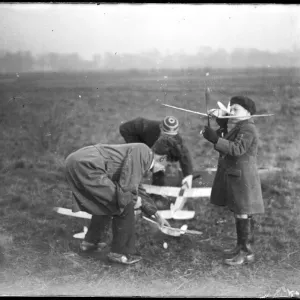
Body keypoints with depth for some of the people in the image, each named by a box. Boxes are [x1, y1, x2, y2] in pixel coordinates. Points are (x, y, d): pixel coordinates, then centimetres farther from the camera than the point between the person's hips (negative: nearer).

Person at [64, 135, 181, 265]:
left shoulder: (138, 152, 23)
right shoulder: (142, 151, -7)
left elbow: (137, 189, 37)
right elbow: (127, 186, -15)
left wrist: (157, 216, 45)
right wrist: (134, 199, 7)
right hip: (86, 166, -11)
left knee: (106, 202, 28)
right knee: (125, 204, -4)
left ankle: (91, 241, 41)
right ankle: (121, 252, 8)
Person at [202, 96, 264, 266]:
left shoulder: (248, 128, -15)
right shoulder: (238, 128, 17)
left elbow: (237, 149, -28)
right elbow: (226, 146, 14)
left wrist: (216, 139, -33)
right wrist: (222, 128, 6)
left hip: (243, 179, -10)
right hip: (233, 177, 10)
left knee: (244, 215, -4)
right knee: (239, 214, 17)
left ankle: (247, 253, 4)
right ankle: (241, 246, 29)